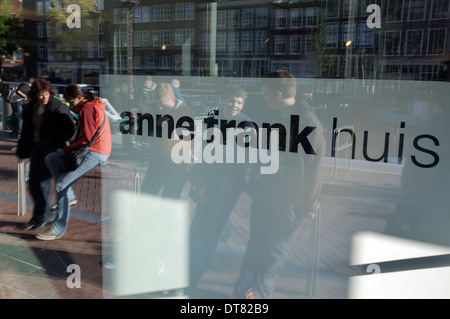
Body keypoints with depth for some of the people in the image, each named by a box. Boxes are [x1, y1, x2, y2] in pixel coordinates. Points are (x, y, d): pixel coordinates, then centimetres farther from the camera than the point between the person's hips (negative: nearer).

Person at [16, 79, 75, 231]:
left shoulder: (58, 107, -11)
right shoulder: (30, 107, 8)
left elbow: (69, 128, -9)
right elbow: (26, 130, 17)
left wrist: (59, 141, -20)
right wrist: (22, 150, 17)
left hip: (51, 147, -7)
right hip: (36, 146, 7)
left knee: (43, 182, -4)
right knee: (33, 182, 7)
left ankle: (41, 216, 12)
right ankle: (47, 214, 20)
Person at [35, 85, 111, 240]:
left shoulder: (87, 109, -13)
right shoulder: (93, 105, 18)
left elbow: (87, 137, -19)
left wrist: (68, 149, -8)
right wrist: (72, 146, 10)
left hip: (95, 153, -11)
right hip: (89, 148, 11)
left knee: (61, 186, -11)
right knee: (50, 159, 12)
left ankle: (59, 229, -2)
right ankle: (68, 195, 6)